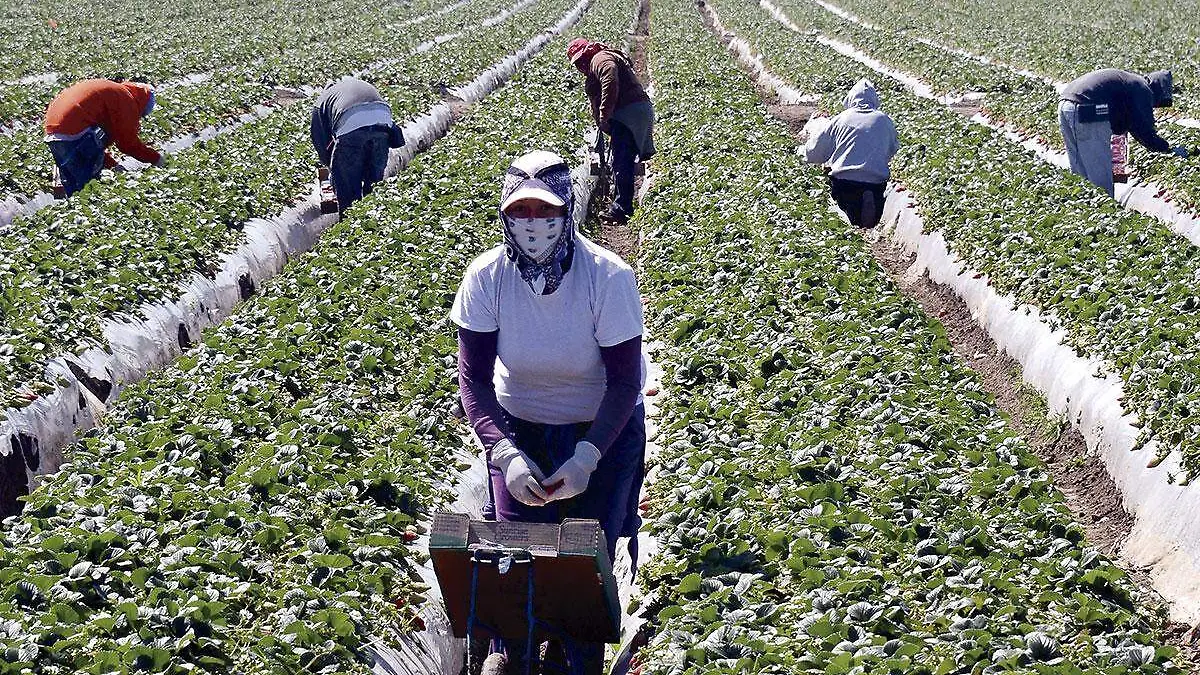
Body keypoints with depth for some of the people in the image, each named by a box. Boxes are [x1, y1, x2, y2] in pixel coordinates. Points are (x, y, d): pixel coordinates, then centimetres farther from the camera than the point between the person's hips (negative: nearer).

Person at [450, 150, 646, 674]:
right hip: (519, 428, 1)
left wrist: (587, 458, -28)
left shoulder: (609, 277, -24)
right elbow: (473, 379, -15)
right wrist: (506, 454, -29)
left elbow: (624, 381, -18)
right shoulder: (487, 277, -19)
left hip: (604, 430, -1)